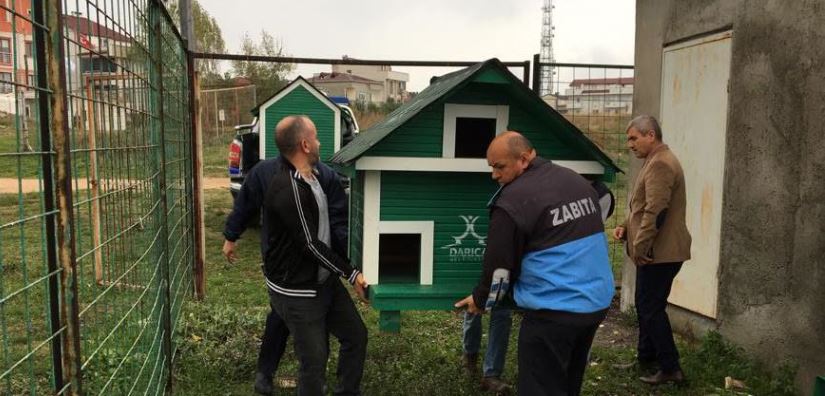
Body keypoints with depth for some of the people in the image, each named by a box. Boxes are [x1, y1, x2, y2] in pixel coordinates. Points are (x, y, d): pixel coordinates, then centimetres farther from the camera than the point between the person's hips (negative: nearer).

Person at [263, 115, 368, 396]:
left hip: (325, 281, 9)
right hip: (297, 291, -9)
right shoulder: (287, 190, -26)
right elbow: (310, 244, -23)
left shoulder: (311, 177, 6)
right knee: (315, 359, 2)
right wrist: (351, 274, -18)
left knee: (356, 335, 15)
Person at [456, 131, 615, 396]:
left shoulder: (512, 202, -16)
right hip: (598, 301, 8)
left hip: (553, 311, -8)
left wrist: (480, 299, 8)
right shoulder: (577, 180, 9)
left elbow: (499, 263, -10)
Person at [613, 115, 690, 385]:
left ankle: (670, 368, 6)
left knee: (652, 309, -4)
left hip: (659, 252, -10)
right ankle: (645, 357, 31)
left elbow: (655, 211, -24)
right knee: (645, 306, 18)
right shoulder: (655, 161, 18)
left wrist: (639, 246, -19)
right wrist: (626, 228, 9)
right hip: (656, 251, 10)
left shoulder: (660, 164, -17)